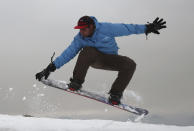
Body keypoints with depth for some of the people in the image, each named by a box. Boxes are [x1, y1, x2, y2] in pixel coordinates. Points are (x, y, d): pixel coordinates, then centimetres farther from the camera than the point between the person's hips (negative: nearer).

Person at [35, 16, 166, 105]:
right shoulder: (79, 39, -12)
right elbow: (68, 53, -12)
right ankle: (76, 83, -29)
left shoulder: (105, 28, -21)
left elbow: (125, 28, -14)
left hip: (111, 59, 0)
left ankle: (115, 94, -18)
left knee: (130, 64, -28)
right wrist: (51, 67, -19)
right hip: (94, 59, 0)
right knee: (87, 50, -34)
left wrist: (147, 28, -12)